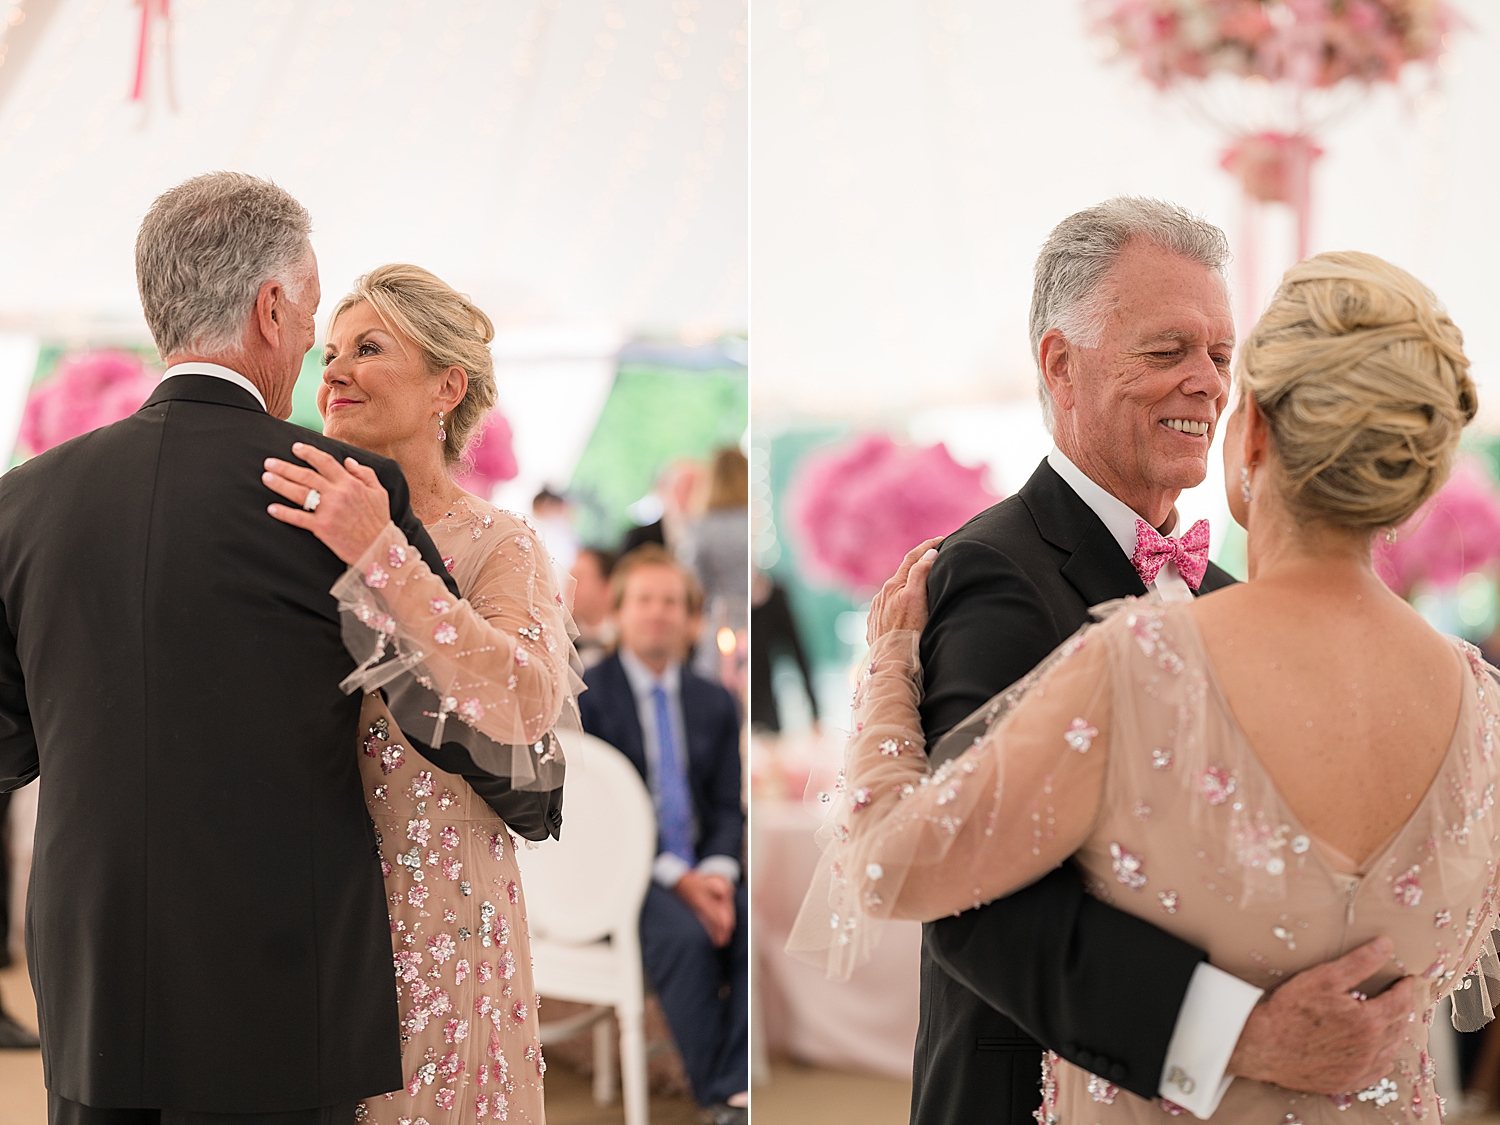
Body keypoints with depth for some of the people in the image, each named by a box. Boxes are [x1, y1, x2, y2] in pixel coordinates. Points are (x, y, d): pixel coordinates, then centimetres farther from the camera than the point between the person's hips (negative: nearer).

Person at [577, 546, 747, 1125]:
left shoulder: (715, 703, 14)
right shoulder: (585, 695, -2)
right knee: (685, 935, -34)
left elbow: (727, 808, 12)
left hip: (700, 874, 4)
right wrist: (676, 878, -18)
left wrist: (717, 871, -11)